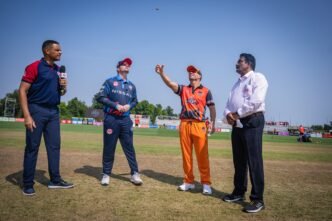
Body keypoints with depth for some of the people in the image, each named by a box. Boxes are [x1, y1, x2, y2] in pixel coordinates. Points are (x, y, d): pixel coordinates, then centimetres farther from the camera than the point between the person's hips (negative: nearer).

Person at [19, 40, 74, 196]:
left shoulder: (58, 70, 13)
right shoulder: (34, 67, -8)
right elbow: (22, 91, -12)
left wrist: (63, 87, -2)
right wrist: (27, 116, -19)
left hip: (53, 112, 7)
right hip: (37, 110, -7)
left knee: (54, 146, 8)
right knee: (32, 147, 0)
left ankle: (55, 180, 18)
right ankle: (28, 184, 11)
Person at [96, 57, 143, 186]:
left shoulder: (131, 86, 17)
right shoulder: (110, 81, 3)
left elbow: (135, 101, 23)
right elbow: (100, 97, -4)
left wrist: (129, 106, 0)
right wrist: (116, 105, -13)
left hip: (125, 120, 4)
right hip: (111, 119, -3)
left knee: (129, 147, 4)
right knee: (109, 148, 3)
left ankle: (135, 174, 9)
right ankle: (106, 174, 15)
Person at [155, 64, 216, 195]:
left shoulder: (206, 91, 9)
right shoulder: (183, 89, 14)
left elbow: (212, 108, 6)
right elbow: (170, 83, -2)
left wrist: (212, 123, -6)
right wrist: (161, 73, -18)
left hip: (199, 125, -3)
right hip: (184, 125, 3)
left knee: (202, 155, -3)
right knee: (186, 155, 7)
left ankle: (206, 183, 5)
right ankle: (188, 181, 17)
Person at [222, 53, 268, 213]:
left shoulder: (258, 78, -3)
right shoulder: (237, 83, 23)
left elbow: (256, 101, -18)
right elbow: (229, 102, 18)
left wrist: (237, 113, -11)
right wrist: (228, 114, -4)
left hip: (252, 122, -8)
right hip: (237, 123, 8)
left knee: (254, 161, -7)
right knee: (239, 160, 12)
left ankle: (257, 199, 1)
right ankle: (238, 192, 24)